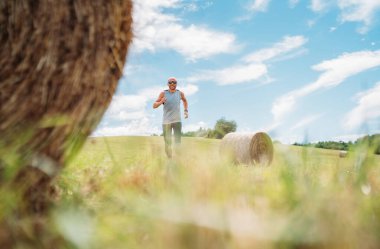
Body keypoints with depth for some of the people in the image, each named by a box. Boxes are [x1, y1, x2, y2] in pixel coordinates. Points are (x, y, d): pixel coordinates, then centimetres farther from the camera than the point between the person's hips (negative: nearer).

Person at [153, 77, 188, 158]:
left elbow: (184, 100, 28)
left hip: (177, 121, 1)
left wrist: (186, 110, 16)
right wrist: (161, 102, -25)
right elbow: (154, 106, -6)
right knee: (168, 143, 4)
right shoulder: (163, 93, -3)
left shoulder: (180, 93, 4)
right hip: (166, 122, 0)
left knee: (178, 142, -12)